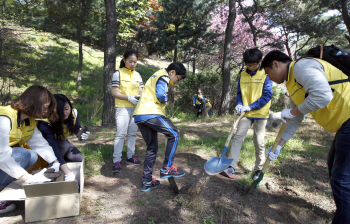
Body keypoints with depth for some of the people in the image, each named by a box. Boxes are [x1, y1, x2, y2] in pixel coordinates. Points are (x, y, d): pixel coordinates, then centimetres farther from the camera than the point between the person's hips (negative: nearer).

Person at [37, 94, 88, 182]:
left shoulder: (73, 113, -22)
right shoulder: (45, 123, -37)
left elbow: (77, 128, -8)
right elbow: (52, 146, -45)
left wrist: (82, 133, -37)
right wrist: (68, 173, -53)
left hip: (61, 143, 5)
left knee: (79, 158, -18)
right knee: (64, 144, -35)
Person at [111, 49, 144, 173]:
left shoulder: (137, 75, 13)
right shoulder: (118, 73, -3)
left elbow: (141, 91, 14)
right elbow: (114, 92, -8)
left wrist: (140, 97, -9)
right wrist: (129, 98, -18)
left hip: (135, 108, 6)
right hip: (122, 108, -6)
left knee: (133, 133, 11)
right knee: (121, 133, -9)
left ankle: (130, 156, 24)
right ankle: (116, 161, -4)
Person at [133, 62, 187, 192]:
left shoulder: (156, 76, 29)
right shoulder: (164, 77, -3)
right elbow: (161, 96, -19)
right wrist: (165, 99, 2)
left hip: (139, 116, 10)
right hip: (151, 113, -10)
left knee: (152, 148, 13)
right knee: (174, 135, -1)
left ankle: (147, 182, 15)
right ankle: (167, 168, -2)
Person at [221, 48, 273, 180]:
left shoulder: (266, 75, -6)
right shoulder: (242, 76, 6)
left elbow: (267, 95, -11)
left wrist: (250, 107, -18)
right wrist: (239, 105, -9)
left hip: (261, 114, -3)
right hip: (246, 114, 3)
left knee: (259, 142, 4)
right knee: (238, 137, -7)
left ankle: (258, 169, 20)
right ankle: (231, 167, -7)